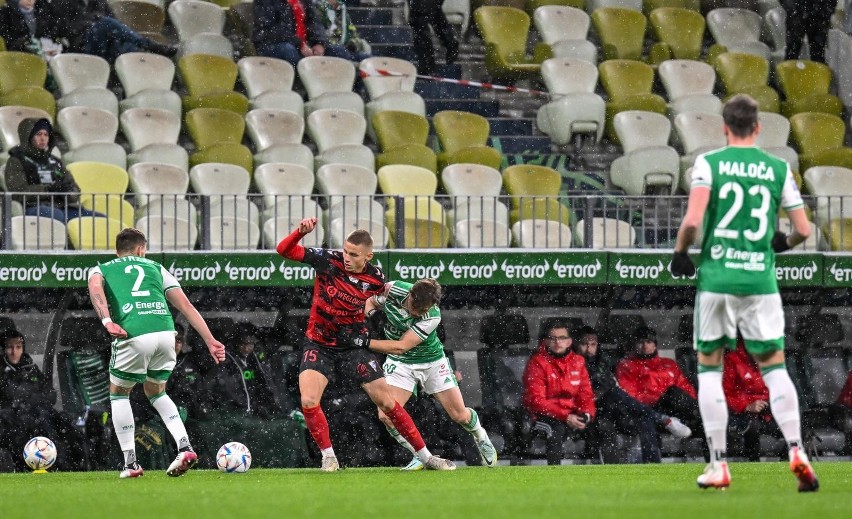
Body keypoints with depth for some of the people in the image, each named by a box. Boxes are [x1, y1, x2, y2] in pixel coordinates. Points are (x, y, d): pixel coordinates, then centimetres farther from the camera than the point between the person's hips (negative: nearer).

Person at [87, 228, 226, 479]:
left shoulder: (101, 270, 23)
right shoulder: (155, 268, 28)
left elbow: (95, 289, -3)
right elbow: (186, 306, 20)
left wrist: (107, 321, -17)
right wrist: (210, 341, 17)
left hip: (134, 336, -3)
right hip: (165, 333, 3)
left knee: (118, 393, 22)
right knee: (155, 392, 27)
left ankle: (130, 462, 15)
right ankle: (184, 446, 8)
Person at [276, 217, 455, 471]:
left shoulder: (376, 278, -10)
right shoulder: (328, 260, -15)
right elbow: (284, 250, -19)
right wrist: (301, 231, -32)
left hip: (354, 345, 0)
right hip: (319, 343, 0)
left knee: (387, 402, 0)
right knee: (308, 401, -21)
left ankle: (425, 456, 12)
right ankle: (328, 456, -1)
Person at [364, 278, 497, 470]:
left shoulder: (432, 316, -31)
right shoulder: (393, 291, -22)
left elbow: (401, 346, -33)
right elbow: (371, 302, 2)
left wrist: (366, 342, -40)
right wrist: (371, 314, -21)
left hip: (432, 361, -2)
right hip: (400, 363, 2)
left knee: (460, 415, 3)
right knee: (386, 415, -18)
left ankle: (481, 438, 38)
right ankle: (421, 456, 2)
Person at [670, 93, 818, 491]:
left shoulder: (709, 163, -2)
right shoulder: (778, 169, 5)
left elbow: (692, 220, -14)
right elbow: (804, 230, 6)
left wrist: (680, 251, 5)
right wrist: (784, 243, 27)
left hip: (716, 278, -1)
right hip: (761, 279, 1)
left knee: (709, 367, 10)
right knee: (774, 365, 7)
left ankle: (718, 464, 6)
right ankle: (796, 451, -11)